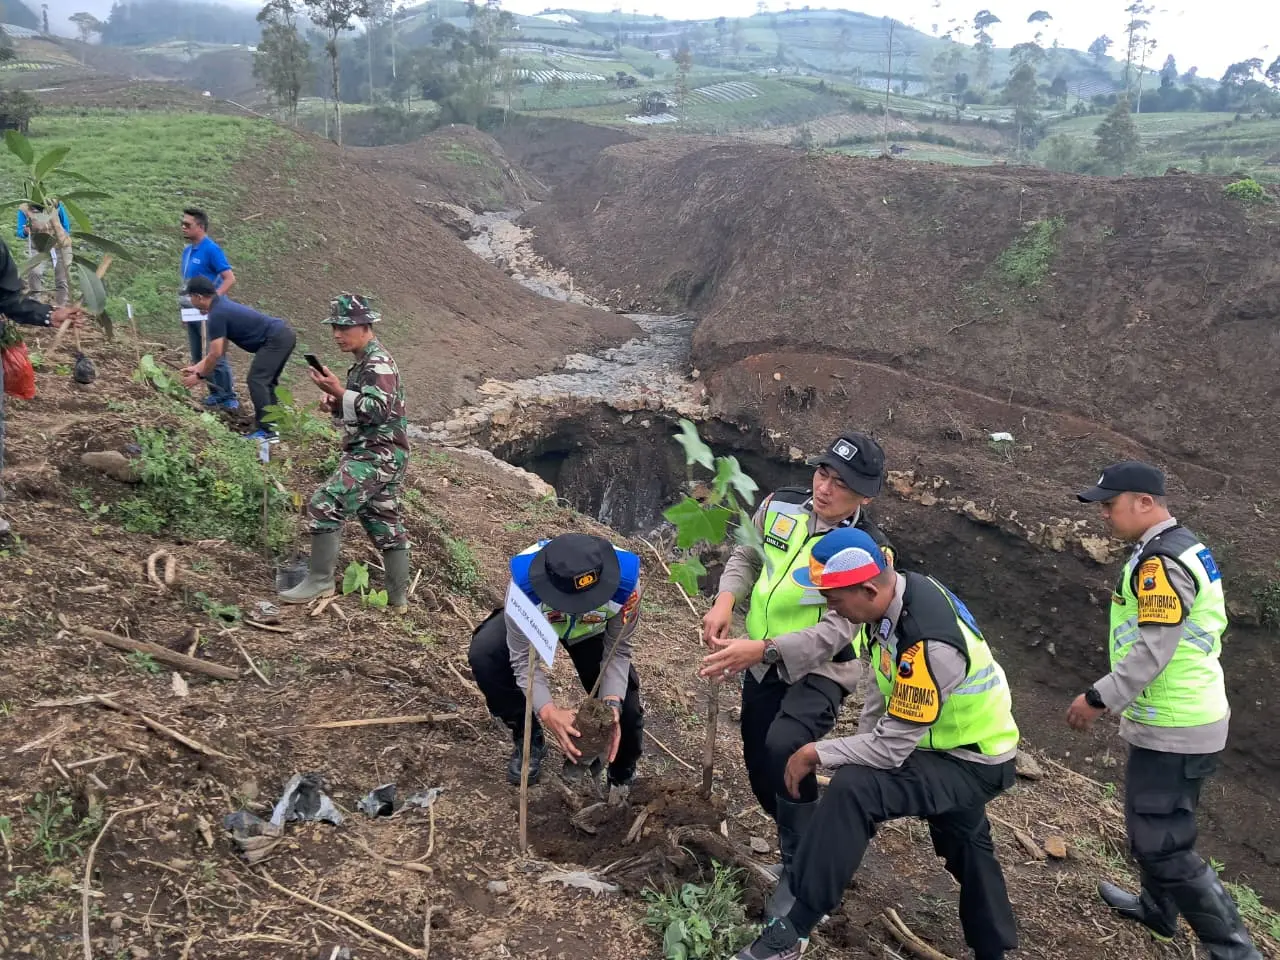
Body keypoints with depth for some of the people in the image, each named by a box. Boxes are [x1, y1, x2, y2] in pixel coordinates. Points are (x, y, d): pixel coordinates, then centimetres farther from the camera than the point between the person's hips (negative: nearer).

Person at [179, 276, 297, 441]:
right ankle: (273, 424, 21)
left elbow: (216, 354, -10)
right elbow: (220, 350, 23)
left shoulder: (216, 315, -13)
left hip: (276, 339, -10)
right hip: (284, 334, 10)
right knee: (266, 381, 19)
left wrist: (199, 376, 3)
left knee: (256, 380, -10)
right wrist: (197, 367, 27)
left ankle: (267, 431, -11)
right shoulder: (221, 306, 18)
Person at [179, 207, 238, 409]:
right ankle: (216, 393, 21)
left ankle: (229, 397, 2)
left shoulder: (211, 250, -13)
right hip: (192, 313, 9)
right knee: (198, 358, 12)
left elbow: (230, 279, -19)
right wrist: (184, 310, 17)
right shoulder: (187, 251, 12)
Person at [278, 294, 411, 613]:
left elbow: (379, 409, -26)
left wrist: (339, 392, -30)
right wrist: (335, 404, 7)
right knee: (385, 524, 13)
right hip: (377, 454, 11)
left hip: (377, 454, -11)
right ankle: (398, 598, 20)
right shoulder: (364, 363, 19)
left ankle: (320, 580, -7)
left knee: (325, 504, -16)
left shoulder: (378, 362, -13)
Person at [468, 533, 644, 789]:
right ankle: (529, 740, -2)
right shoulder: (525, 583, -44)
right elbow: (523, 657, -33)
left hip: (593, 630, 0)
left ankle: (622, 779, 20)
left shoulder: (626, 581, -40)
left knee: (624, 705, -15)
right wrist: (548, 711, -49)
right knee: (483, 656, -27)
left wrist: (612, 703, -40)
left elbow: (618, 650, -24)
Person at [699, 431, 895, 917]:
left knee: (784, 749, -30)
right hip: (762, 665, 6)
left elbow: (835, 631, -27)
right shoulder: (782, 505, -6)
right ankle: (801, 842, 41)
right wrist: (726, 600, -14)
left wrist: (761, 650, -38)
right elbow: (746, 558, 7)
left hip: (819, 670, -6)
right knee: (760, 768, 13)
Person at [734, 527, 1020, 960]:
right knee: (965, 844, 30)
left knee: (853, 789, -28)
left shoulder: (929, 645, -38)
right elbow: (884, 683, 5)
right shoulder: (898, 593, -12)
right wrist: (861, 740, 4)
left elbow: (892, 749, -32)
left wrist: (816, 754, -21)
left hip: (974, 764, -9)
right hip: (956, 742, 9)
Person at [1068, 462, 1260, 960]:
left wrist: (1099, 698, -19)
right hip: (1188, 718, 11)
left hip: (1172, 729, -11)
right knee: (1154, 825, 25)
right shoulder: (1183, 547, 11)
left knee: (1162, 846, -5)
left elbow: (1154, 648, -26)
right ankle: (1158, 909, 42)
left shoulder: (1160, 560, -21)